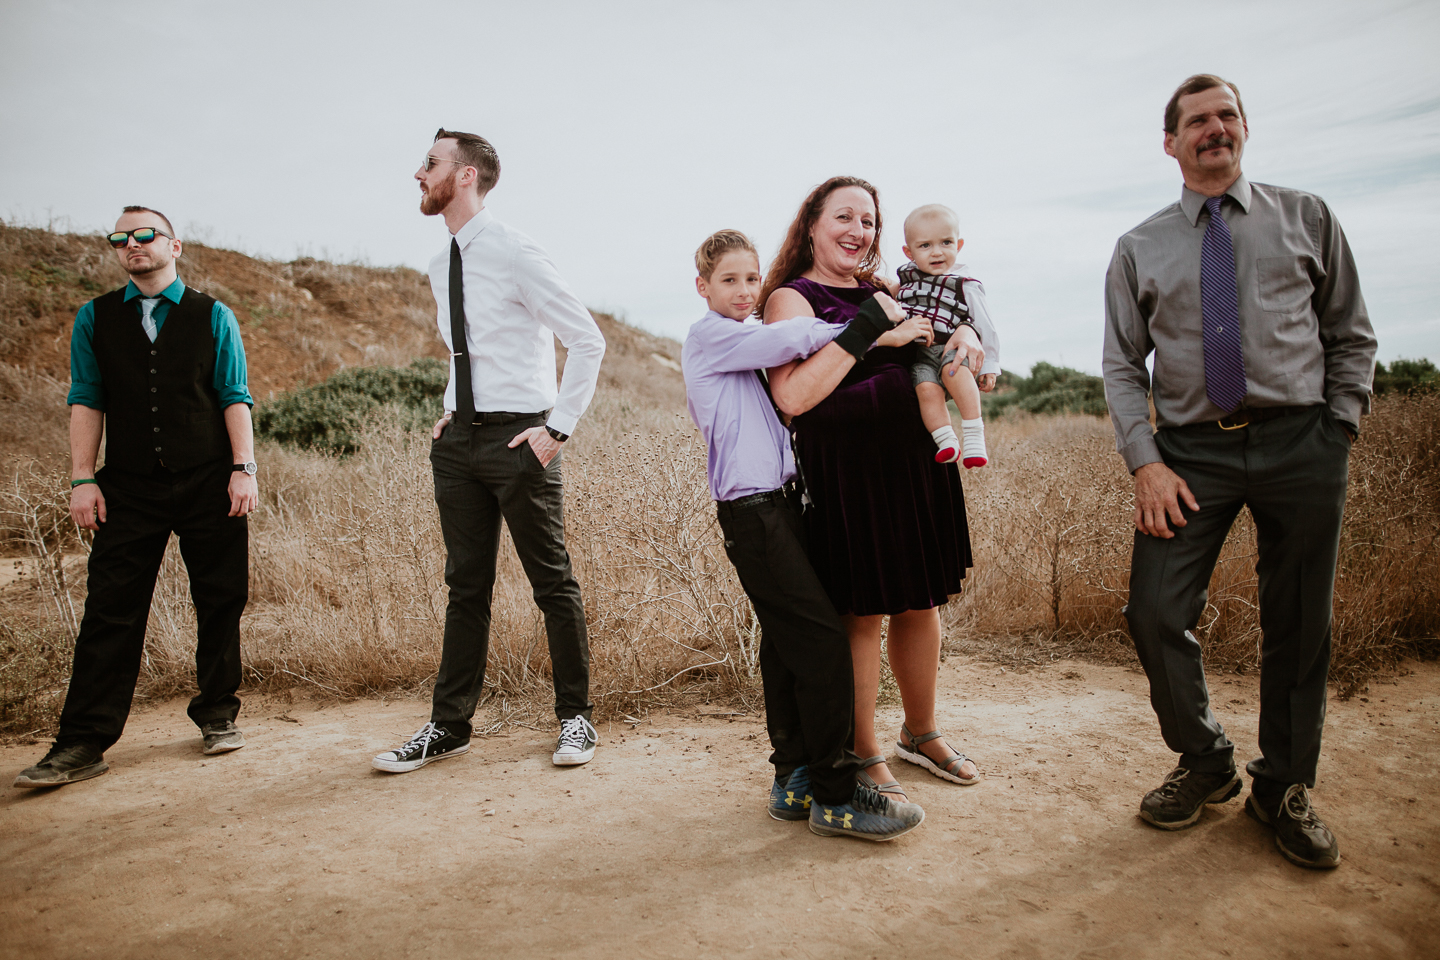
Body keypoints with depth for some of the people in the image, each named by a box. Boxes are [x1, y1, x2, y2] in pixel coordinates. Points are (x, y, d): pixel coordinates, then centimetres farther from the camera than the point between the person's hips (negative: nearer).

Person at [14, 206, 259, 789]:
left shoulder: (213, 317, 8)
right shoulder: (94, 319, 12)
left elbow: (235, 397, 4)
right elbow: (86, 402, 8)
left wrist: (243, 469, -5)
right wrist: (83, 479, 0)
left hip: (209, 483, 0)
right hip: (128, 486, 1)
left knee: (221, 603, 4)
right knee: (110, 611, -1)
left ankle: (217, 715, 20)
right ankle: (83, 744, 5)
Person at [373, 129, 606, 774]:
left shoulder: (515, 254, -9)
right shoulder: (441, 269, 14)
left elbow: (588, 340, -10)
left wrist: (559, 428, -13)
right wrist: (452, 412, 13)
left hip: (518, 438, -7)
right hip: (459, 440, 7)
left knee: (553, 583, 2)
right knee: (466, 587, 11)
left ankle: (576, 718, 16)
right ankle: (449, 726, 20)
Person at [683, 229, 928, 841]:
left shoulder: (741, 345, 24)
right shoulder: (710, 336, -4)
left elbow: (801, 382, 16)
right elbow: (785, 340, -16)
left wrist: (872, 331, 4)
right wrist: (866, 320, -7)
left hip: (770, 504, 9)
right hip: (751, 510, -9)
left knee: (786, 644, 11)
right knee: (822, 641, -10)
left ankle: (794, 781, 20)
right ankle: (835, 796, -2)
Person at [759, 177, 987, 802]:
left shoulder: (885, 295, 17)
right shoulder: (792, 298, -3)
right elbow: (793, 397, -17)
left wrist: (965, 335, 2)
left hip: (917, 464, 7)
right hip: (845, 470, -7)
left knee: (920, 602, 14)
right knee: (860, 613, 0)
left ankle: (921, 733, 35)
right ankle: (863, 758, 18)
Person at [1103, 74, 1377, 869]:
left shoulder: (1306, 219, 11)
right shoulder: (1139, 248, 9)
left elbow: (1351, 335, 13)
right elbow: (1122, 365, 5)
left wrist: (1338, 430, 1)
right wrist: (1146, 461, -6)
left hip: (1299, 441, 0)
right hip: (1192, 449, 0)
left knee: (1298, 625, 6)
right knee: (1155, 613, -8)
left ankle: (1284, 788, 25)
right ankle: (1205, 763, 17)